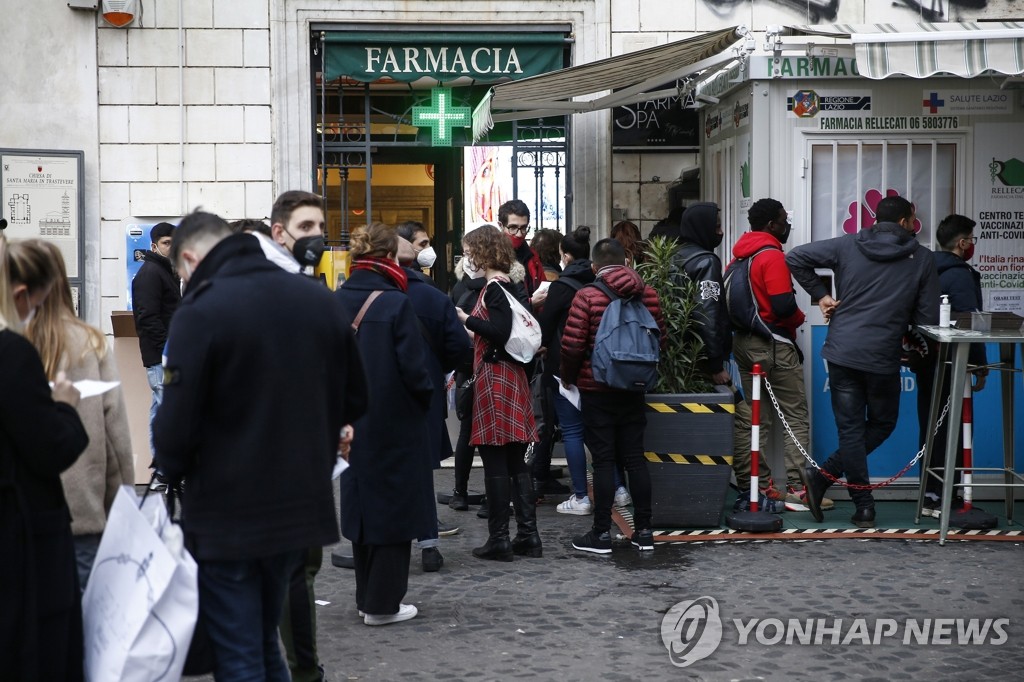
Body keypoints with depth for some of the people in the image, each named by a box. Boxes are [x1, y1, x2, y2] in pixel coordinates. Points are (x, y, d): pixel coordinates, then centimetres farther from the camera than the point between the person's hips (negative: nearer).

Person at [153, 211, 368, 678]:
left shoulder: (200, 312, -16)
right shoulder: (320, 299, 4)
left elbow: (177, 426, -18)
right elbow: (354, 400, 11)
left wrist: (173, 472, 1)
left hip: (227, 517, -6)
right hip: (304, 506, 6)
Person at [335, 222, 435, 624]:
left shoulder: (335, 302, -1)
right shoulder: (395, 304, -17)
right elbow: (413, 366, -17)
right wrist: (428, 395, 2)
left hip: (351, 422, 6)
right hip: (394, 423, -6)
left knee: (361, 504, 17)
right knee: (393, 507, 4)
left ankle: (366, 596, 26)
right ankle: (383, 604, 8)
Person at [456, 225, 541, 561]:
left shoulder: (495, 288, -12)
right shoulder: (507, 285, 14)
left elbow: (500, 331, -22)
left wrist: (466, 319, -13)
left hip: (494, 378, -9)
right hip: (512, 377, 9)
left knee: (495, 463, -4)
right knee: (515, 462, 11)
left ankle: (498, 539, 0)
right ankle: (528, 535, 13)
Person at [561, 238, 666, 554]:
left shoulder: (587, 296, -12)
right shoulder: (648, 295, 1)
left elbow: (572, 346, -15)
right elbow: (661, 341, 5)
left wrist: (569, 377, 2)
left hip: (596, 389, -4)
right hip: (634, 389, 4)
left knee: (603, 460, 1)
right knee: (635, 458, 10)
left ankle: (601, 533, 5)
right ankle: (644, 531, 13)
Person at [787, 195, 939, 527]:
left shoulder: (848, 245, 5)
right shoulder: (922, 258, 2)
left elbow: (795, 257, 1)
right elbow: (928, 316, 1)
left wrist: (820, 295, 8)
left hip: (841, 352, 2)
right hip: (884, 357, -2)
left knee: (850, 428, 8)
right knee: (882, 423, 17)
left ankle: (864, 507, 6)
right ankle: (826, 474, 3)